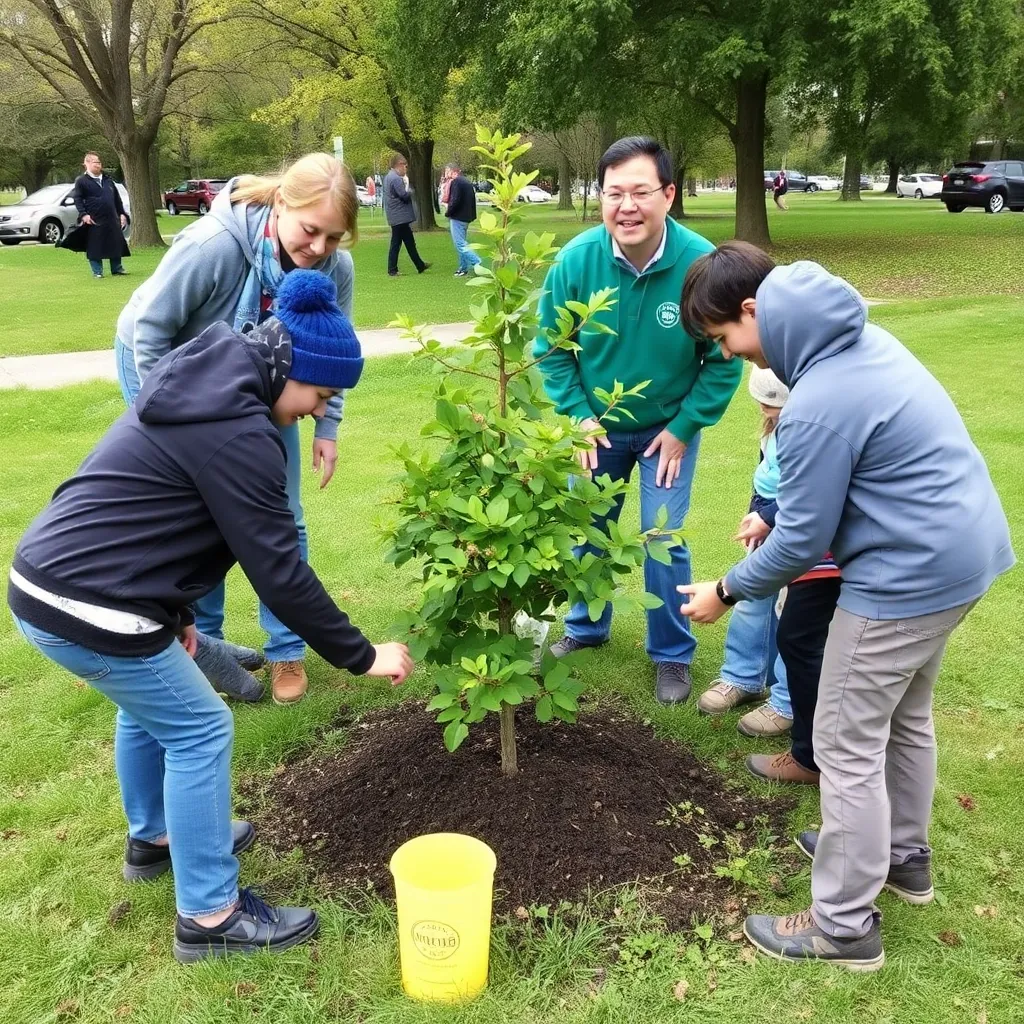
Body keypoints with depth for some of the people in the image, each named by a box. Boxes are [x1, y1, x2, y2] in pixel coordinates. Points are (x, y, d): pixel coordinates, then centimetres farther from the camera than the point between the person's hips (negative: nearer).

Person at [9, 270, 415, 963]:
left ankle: (154, 839, 48)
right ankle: (210, 916, 14)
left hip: (46, 581, 10)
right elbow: (278, 571, -19)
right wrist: (362, 656, -10)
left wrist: (174, 611, 22)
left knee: (149, 706, 27)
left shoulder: (198, 384, 12)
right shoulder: (238, 431, -20)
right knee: (200, 729, 3)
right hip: (87, 607, -10)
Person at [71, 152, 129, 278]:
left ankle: (117, 269, 18)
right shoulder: (81, 181, -1)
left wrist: (122, 214, 11)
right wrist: (83, 214, -15)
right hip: (94, 221, -5)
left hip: (112, 219, 5)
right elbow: (77, 199, -4)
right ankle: (97, 271, 6)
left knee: (116, 244, 6)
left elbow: (117, 198, 18)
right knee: (95, 247, -1)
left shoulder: (108, 179, 15)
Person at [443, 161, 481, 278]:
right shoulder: (466, 181, 16)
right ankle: (464, 268, 18)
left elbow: (455, 201, -23)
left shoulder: (455, 182, -14)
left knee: (460, 244, -9)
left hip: (458, 217, -10)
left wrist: (448, 213, -9)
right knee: (461, 243, 16)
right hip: (467, 217, 10)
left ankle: (478, 264, -16)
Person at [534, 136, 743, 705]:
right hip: (596, 424, 3)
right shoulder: (576, 259, -21)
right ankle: (586, 629, 39)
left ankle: (672, 654, 21)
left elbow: (723, 361, -13)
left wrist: (682, 428, -12)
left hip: (669, 428, -2)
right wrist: (579, 416, -10)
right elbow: (551, 348, -6)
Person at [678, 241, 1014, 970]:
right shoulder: (858, 339, 4)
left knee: (847, 746, 3)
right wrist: (772, 513, 13)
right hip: (962, 548, 10)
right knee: (905, 716, 25)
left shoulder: (819, 405, -27)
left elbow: (802, 540, -19)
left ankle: (846, 925, 16)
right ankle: (903, 855, 45)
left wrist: (726, 593, -4)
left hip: (909, 575, -10)